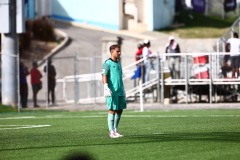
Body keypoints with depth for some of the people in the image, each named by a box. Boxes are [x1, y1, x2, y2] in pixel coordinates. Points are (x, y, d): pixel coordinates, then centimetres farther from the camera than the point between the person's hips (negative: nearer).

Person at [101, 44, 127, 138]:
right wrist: (106, 88, -24)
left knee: (120, 110, 9)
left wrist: (123, 90, 27)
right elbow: (104, 76, -13)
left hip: (120, 91, 8)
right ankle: (111, 132, -2)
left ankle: (115, 130, 18)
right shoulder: (107, 63, -6)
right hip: (112, 91, -8)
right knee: (112, 110, -6)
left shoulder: (118, 63, 19)